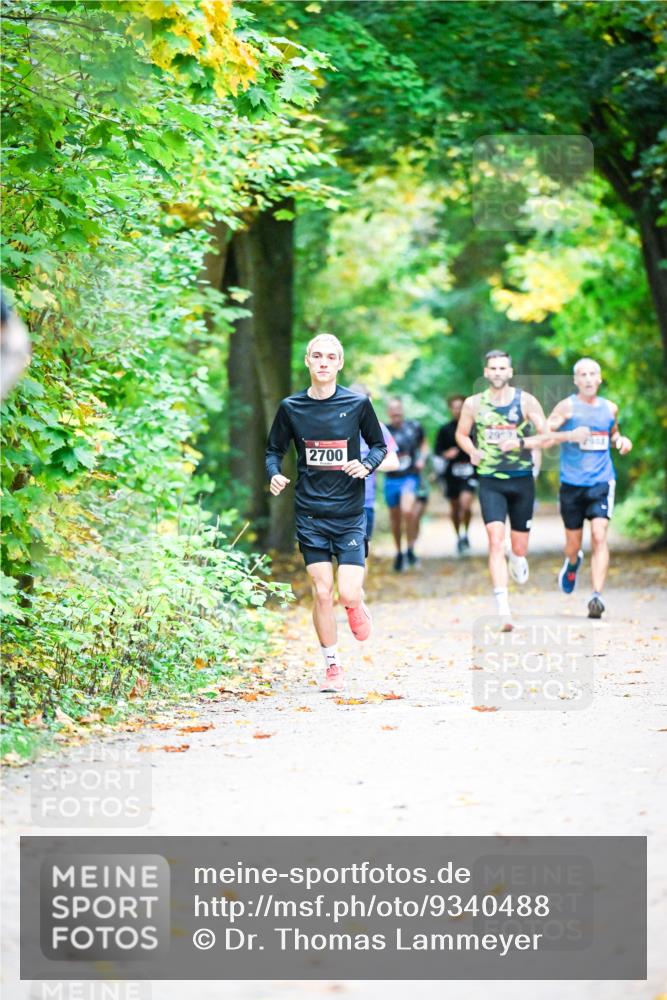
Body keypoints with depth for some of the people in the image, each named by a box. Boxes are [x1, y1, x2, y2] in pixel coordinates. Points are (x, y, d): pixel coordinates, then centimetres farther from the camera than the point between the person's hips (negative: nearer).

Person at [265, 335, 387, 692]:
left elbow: (379, 445, 9)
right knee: (322, 592, -3)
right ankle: (332, 666, 14)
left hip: (350, 514, -1)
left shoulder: (357, 404, -2)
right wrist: (274, 474, -10)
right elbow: (274, 450, 11)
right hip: (310, 514, 1)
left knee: (347, 594, -10)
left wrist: (367, 465, -12)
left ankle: (356, 604, 29)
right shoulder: (291, 407, 1)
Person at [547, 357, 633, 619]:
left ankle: (597, 596, -21)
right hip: (572, 483, -1)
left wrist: (621, 441, 5)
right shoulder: (567, 407, -3)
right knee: (573, 543, 10)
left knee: (599, 536, -17)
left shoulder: (610, 408, 9)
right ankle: (572, 564, 48)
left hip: (602, 482, 1)